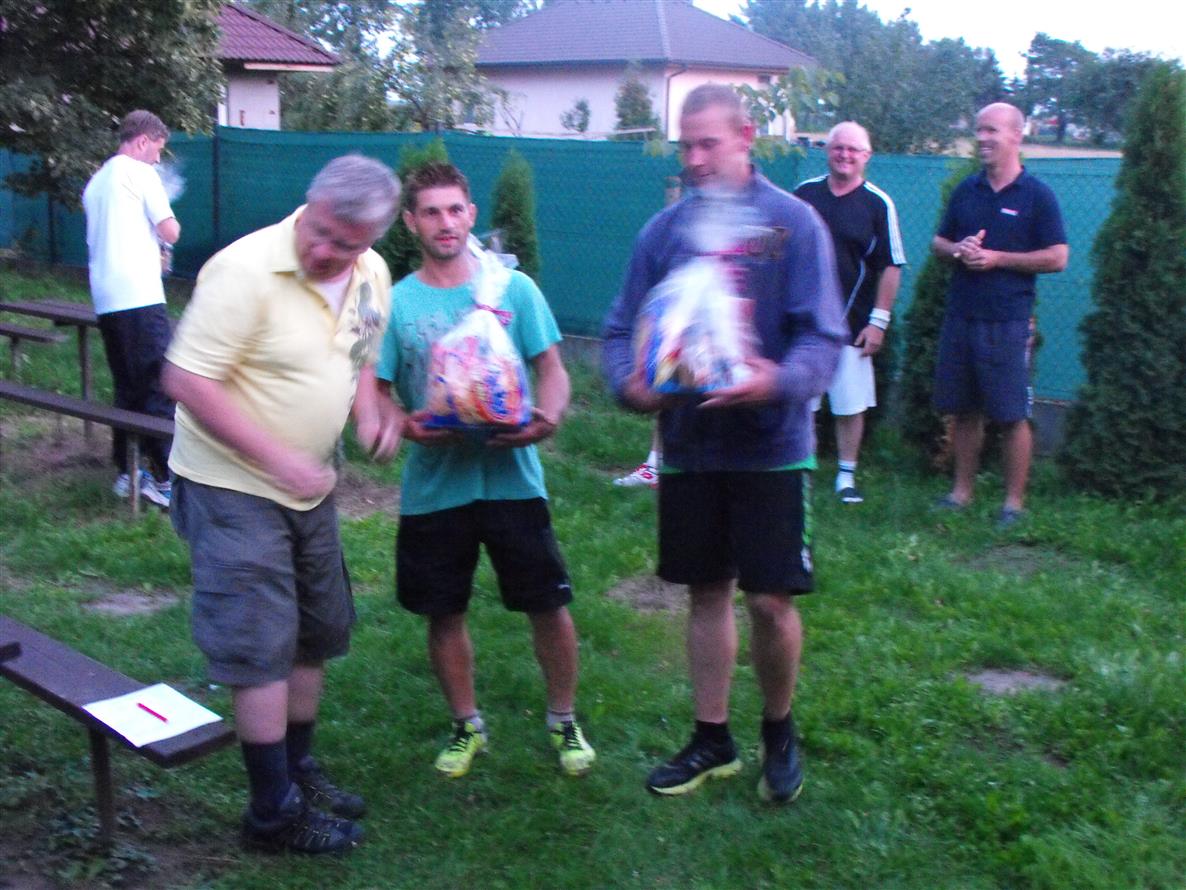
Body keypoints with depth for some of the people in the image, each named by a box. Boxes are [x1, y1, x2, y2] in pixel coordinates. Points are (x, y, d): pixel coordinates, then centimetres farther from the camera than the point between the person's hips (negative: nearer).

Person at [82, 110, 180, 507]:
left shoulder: (96, 181, 20)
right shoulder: (140, 173, -3)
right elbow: (170, 232, -7)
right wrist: (170, 225, 15)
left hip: (105, 299, 8)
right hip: (140, 296, -8)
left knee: (127, 388, 14)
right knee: (160, 386, -7)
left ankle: (126, 471, 17)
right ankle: (164, 478, -9)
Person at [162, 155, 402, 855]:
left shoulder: (372, 276, -1)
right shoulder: (246, 270, -24)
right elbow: (186, 380, -24)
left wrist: (371, 416, -5)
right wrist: (278, 459, -26)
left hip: (310, 486, 8)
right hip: (233, 488, -8)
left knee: (317, 634, 17)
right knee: (263, 650, -3)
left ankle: (298, 768, 35)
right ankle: (275, 813, 11)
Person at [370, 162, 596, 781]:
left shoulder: (514, 288, 1)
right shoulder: (395, 303, 2)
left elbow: (551, 369, 2)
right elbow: (375, 391, 1)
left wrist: (547, 417, -19)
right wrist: (406, 424, -20)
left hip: (510, 474, -1)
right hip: (433, 483, 1)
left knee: (548, 605, 3)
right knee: (444, 614, 11)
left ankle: (564, 721, 26)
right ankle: (466, 725, 32)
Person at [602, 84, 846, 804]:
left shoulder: (794, 223, -6)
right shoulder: (664, 230, 5)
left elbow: (824, 337, -10)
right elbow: (624, 329, 6)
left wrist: (779, 381, -31)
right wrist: (629, 381, -16)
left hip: (771, 445, -3)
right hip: (688, 442, 3)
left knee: (772, 601, -1)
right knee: (707, 593, 13)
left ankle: (779, 732, 26)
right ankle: (713, 740, 29)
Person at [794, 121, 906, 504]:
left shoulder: (878, 203, -2)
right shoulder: (804, 194, 6)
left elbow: (891, 266, -2)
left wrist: (879, 321, -7)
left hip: (850, 325, -2)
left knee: (850, 405, 3)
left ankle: (847, 476, 17)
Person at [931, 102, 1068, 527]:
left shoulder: (1037, 196, -2)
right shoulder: (966, 190, 12)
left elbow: (1057, 257, -7)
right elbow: (938, 241, 19)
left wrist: (997, 258, -13)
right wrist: (957, 249, -5)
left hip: (1008, 321, -5)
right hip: (959, 316, 5)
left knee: (1012, 415, -2)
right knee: (963, 410, 11)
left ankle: (1014, 501, 7)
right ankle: (962, 491, 22)